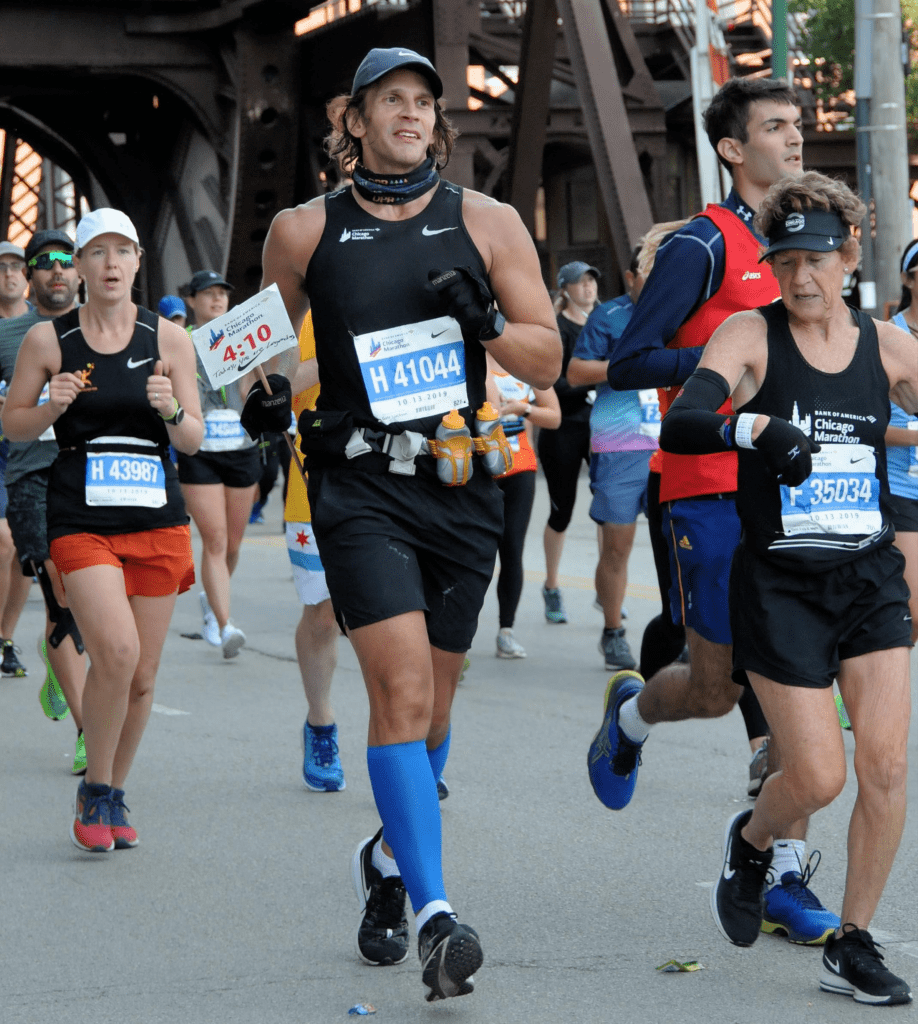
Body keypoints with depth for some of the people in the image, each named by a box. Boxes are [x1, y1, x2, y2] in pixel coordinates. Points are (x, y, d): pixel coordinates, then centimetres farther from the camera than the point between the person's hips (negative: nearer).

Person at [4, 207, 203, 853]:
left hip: (157, 519, 2)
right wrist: (53, 407, -10)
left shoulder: (168, 339, 4)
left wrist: (170, 409, -14)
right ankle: (95, 791, -1)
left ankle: (114, 798, 26)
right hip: (81, 521, -2)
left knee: (142, 676, 5)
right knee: (117, 651, -21)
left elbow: (194, 439, 7)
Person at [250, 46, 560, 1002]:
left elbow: (548, 361, 6)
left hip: (459, 486, 3)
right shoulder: (303, 231, 4)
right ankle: (434, 917, -21)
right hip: (360, 485, -2)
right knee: (401, 691, -17)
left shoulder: (487, 224, 5)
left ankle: (388, 859, 39)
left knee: (432, 702, 13)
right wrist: (266, 389, -3)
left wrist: (486, 321, -13)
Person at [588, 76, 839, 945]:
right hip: (710, 491, -6)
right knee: (716, 687, 0)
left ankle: (786, 876, 4)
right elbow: (628, 364, -12)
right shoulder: (702, 244, -7)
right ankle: (630, 715, 34)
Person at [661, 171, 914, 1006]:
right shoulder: (750, 336, -6)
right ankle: (750, 843, 31)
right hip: (780, 583, -3)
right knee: (817, 777, -5)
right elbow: (679, 426, -21)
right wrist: (753, 426, -40)